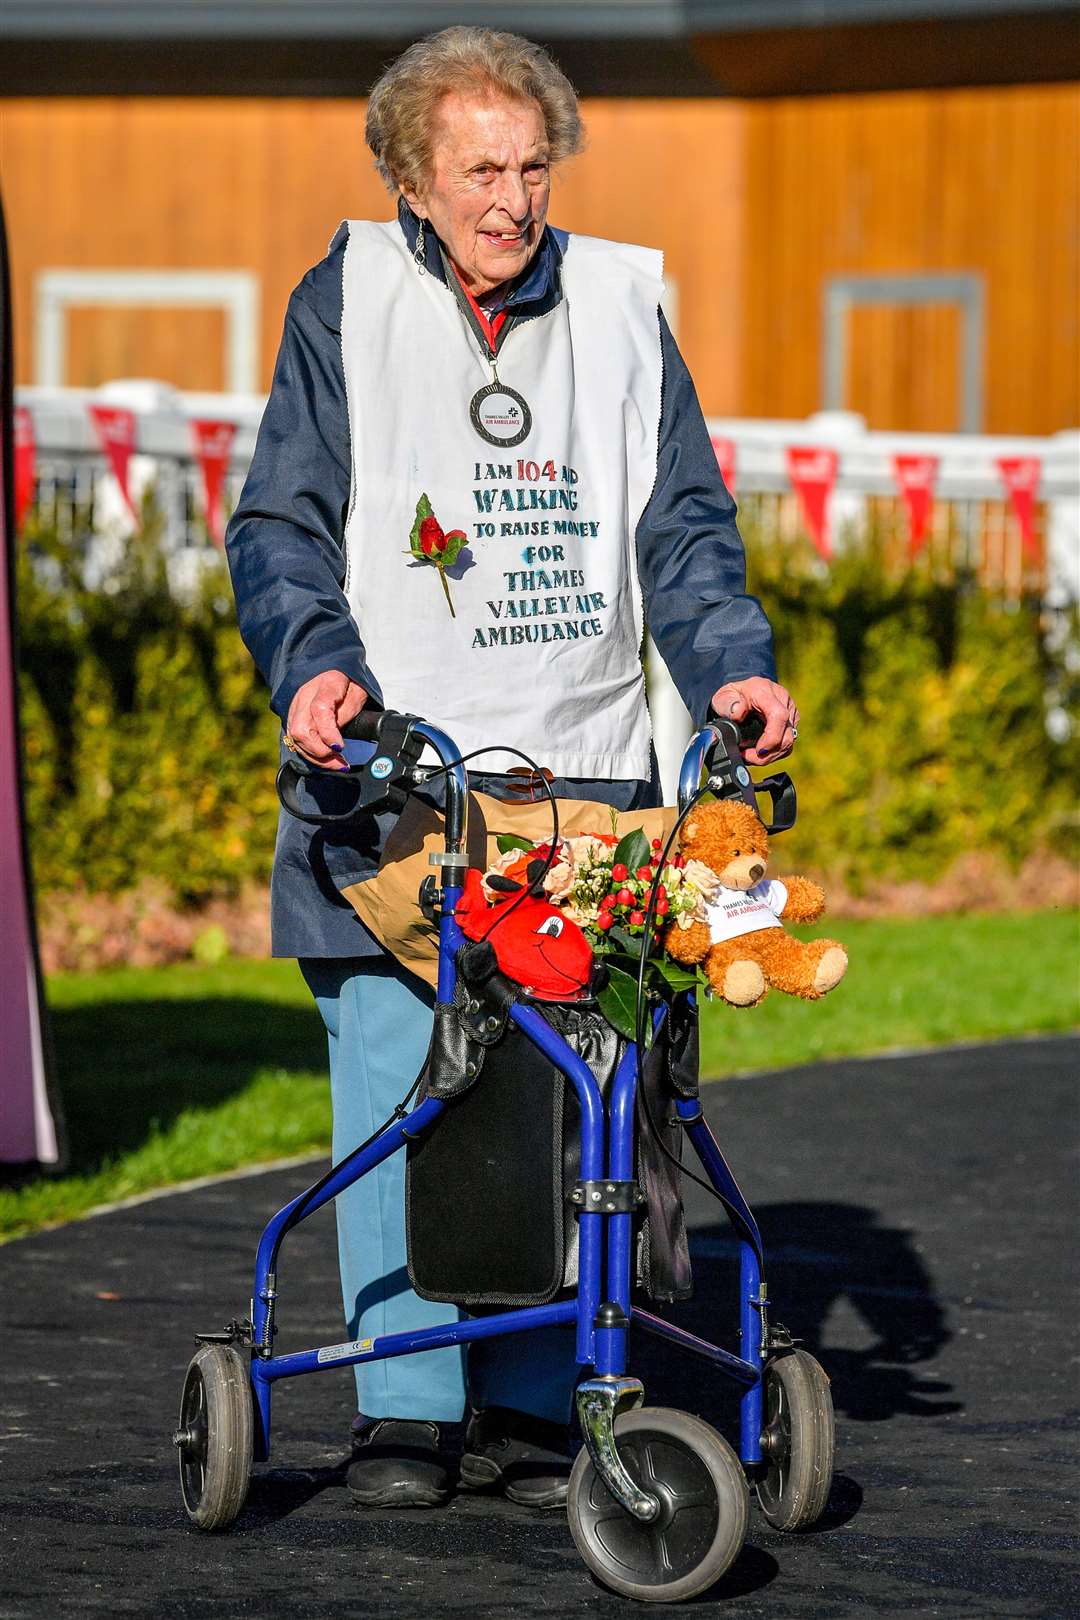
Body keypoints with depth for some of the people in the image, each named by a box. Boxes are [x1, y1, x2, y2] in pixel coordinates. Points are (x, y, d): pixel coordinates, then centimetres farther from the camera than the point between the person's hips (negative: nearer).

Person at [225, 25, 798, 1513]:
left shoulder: (618, 306, 13)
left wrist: (728, 663, -3)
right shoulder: (349, 306, 6)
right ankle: (403, 1405, 3)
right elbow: (281, 525, 4)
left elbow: (682, 525, 15)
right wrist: (315, 661, -14)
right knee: (396, 1083, -5)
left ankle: (532, 1409, 7)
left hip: (581, 772, 2)